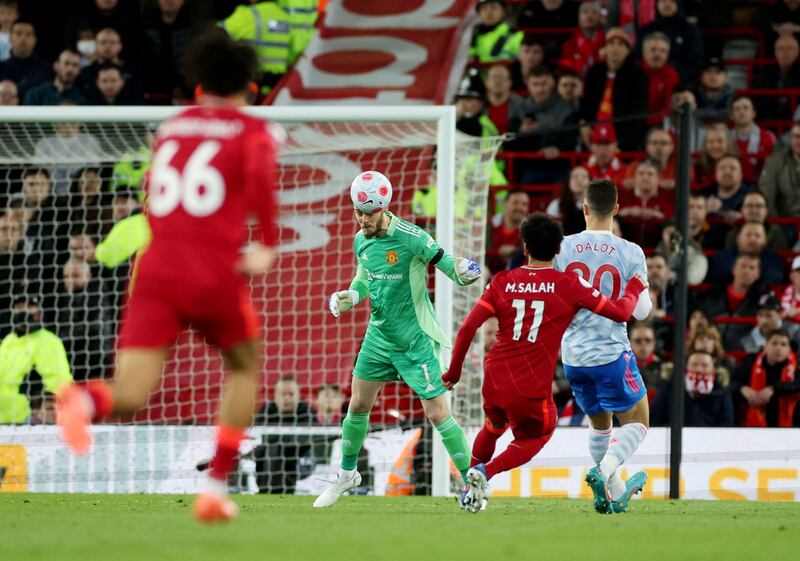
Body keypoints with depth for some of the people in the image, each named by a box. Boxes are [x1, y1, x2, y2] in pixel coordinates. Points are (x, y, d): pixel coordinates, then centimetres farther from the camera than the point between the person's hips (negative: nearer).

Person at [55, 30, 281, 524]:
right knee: (244, 366, 25)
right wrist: (268, 245, -9)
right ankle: (217, 488, 16)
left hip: (157, 271, 3)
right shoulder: (253, 131, 5)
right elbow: (260, 175, -18)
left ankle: (85, 401, -42)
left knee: (128, 397, -4)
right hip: (216, 275, -3)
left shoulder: (171, 127, 19)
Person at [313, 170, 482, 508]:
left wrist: (464, 273, -42)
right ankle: (346, 475, 33)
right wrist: (349, 297, -1)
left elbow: (450, 267, -19)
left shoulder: (411, 238, -20)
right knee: (358, 406, 13)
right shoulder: (361, 241, 1)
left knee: (438, 414, -9)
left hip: (415, 340, -6)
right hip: (378, 335, 6)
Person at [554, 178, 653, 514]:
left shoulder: (562, 248, -3)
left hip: (572, 355, 4)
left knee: (599, 423, 23)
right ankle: (604, 471, -16)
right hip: (611, 353, -4)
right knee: (636, 423, 9)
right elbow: (640, 311, -6)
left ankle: (615, 491, 28)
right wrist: (647, 299, 16)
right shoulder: (631, 253, -9)